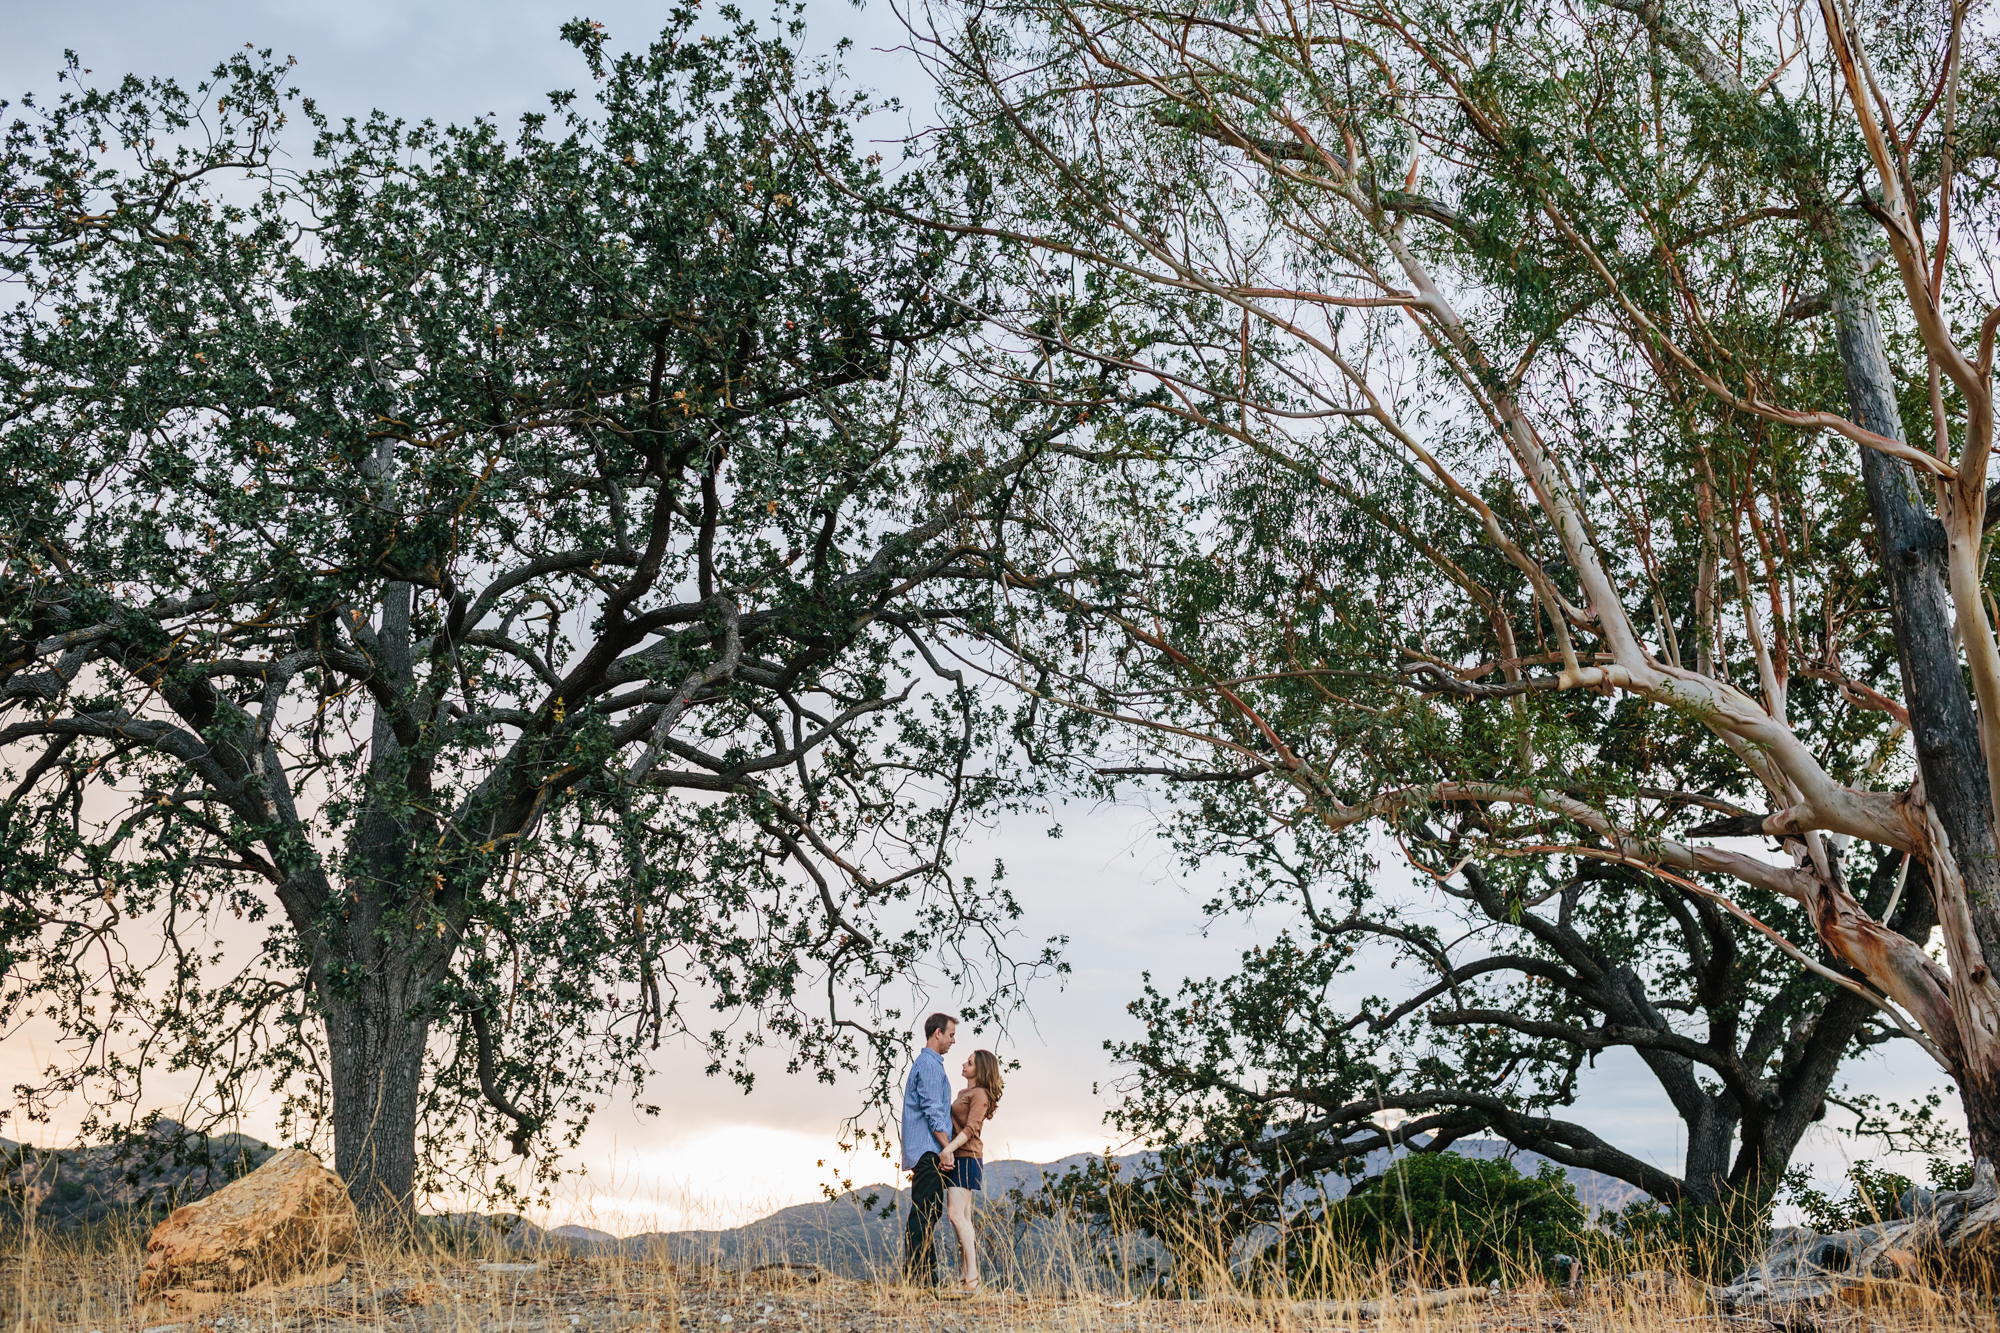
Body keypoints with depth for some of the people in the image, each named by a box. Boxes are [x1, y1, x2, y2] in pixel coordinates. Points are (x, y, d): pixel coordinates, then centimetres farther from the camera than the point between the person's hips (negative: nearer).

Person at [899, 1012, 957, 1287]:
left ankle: (925, 1274, 11)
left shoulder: (925, 1063, 23)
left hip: (926, 1153, 10)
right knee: (924, 1212, -12)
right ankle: (915, 1273, -14)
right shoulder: (929, 1065, -10)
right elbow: (933, 1110, -17)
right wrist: (946, 1146, -20)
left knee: (929, 1211, 10)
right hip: (929, 1150, -10)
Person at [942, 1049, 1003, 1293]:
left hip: (967, 1158, -10)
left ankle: (972, 1276, -19)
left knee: (956, 1214, -17)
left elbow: (970, 1129, -20)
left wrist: (948, 1149, -30)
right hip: (957, 1159, 10)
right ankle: (964, 1276, 9)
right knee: (962, 1218, 8)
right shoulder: (963, 1094, 19)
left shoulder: (979, 1095, -9)